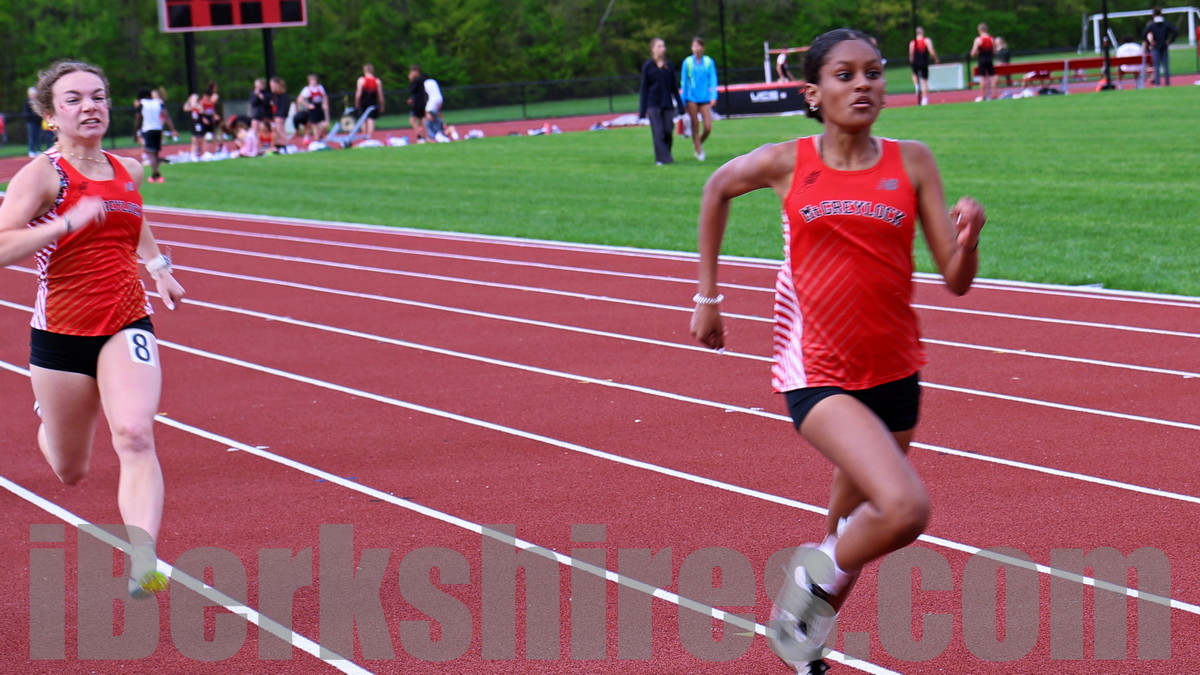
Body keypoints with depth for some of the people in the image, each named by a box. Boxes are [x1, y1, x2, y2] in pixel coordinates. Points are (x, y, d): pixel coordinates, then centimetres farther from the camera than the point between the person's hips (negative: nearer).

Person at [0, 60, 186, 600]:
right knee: (71, 471, 13)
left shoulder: (128, 171, 8)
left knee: (135, 435, -24)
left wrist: (159, 266, 19)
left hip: (127, 324, 3)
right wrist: (68, 222, -31)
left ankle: (143, 558, -34)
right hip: (60, 333, -2)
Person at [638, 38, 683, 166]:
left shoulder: (669, 65, 8)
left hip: (667, 104, 3)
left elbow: (674, 86, 12)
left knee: (668, 131, 0)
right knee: (658, 132, -8)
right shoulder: (648, 66, 0)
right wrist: (642, 110, -3)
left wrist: (679, 104, 7)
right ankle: (662, 158, -8)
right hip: (653, 104, -3)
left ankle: (666, 155, 14)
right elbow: (644, 88, 0)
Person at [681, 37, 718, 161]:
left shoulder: (709, 61, 2)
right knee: (695, 126, 0)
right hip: (692, 98, -1)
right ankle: (698, 151, 11)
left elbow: (713, 80, 2)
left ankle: (699, 144, 24)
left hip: (705, 98, 1)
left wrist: (713, 96, -8)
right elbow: (684, 81, 5)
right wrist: (683, 100, 4)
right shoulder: (687, 62, 0)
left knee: (708, 127, -4)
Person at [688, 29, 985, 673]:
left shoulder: (911, 162, 0)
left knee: (853, 533, 16)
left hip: (893, 371, 4)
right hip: (816, 372, -4)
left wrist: (968, 237, -23)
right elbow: (718, 187, 17)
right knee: (904, 507, -25)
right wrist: (707, 294, 17)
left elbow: (956, 280, -1)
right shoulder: (788, 162, -4)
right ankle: (818, 576, 3)